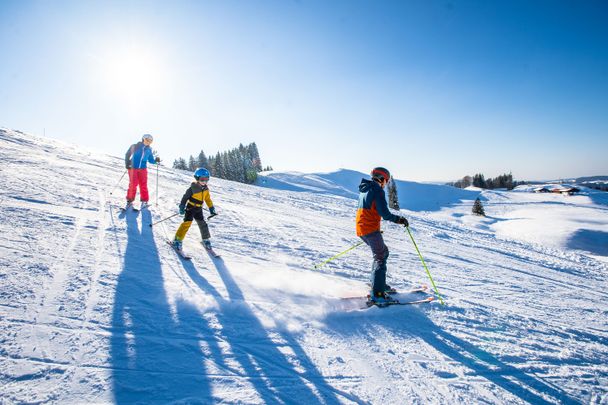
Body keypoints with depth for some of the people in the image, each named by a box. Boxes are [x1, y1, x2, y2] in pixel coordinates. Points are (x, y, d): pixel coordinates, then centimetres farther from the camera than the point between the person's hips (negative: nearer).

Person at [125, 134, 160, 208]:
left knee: (143, 185, 0)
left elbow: (151, 160, 13)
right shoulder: (134, 146, 0)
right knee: (133, 184, -4)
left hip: (143, 169, 3)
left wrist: (156, 160, -7)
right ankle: (130, 199, 9)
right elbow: (127, 154, 6)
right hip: (133, 168, -2)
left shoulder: (149, 150, 9)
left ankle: (144, 200, 8)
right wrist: (127, 164, -3)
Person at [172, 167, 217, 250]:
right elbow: (185, 197, -10)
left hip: (199, 210, 6)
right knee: (187, 223, -16)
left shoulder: (205, 189, 3)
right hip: (190, 208, -5)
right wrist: (182, 207, -16)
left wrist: (211, 208, 15)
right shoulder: (192, 188, -15)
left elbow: (208, 199, 15)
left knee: (203, 224, 6)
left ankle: (206, 239, 23)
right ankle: (178, 240, -9)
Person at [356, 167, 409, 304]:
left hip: (361, 229, 9)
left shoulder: (364, 190, 19)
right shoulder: (377, 190, -10)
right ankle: (377, 293, -16)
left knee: (383, 252, 22)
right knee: (380, 258, -9)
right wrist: (399, 219, -3)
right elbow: (384, 213, -17)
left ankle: (378, 283, 25)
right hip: (371, 229, -9)